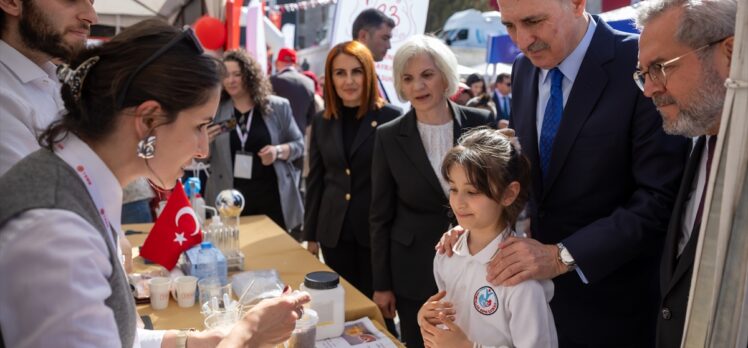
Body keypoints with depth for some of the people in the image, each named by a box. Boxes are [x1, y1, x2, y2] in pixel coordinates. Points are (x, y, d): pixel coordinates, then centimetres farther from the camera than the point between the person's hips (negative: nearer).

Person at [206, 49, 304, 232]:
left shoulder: (278, 107, -1)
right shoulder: (216, 111, 4)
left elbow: (298, 143, 4)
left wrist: (278, 151, -16)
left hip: (272, 196, -1)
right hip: (231, 199, 1)